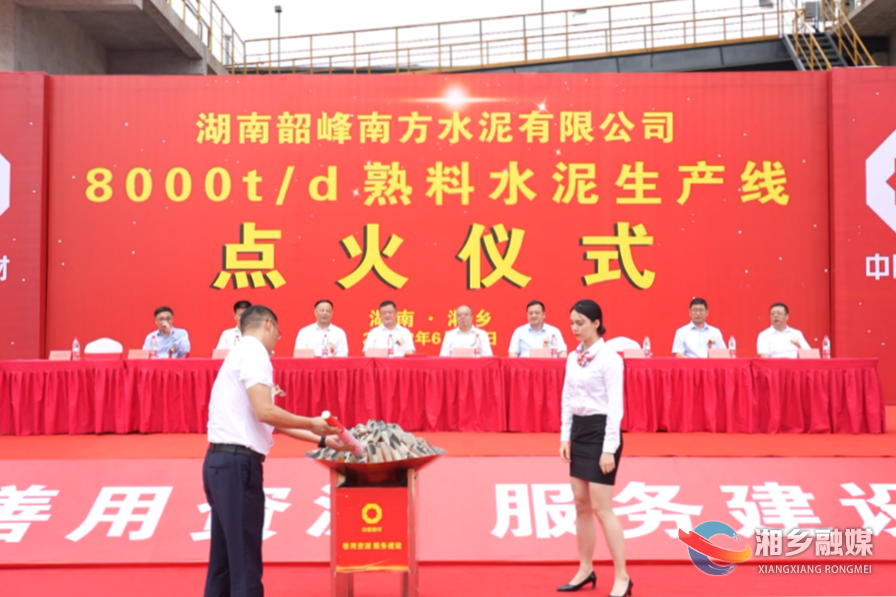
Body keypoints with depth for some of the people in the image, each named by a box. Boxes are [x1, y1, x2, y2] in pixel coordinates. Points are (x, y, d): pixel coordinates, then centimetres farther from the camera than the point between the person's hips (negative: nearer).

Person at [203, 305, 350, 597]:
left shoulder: (240, 354, 21)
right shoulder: (253, 353, -8)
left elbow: (269, 421, 21)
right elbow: (265, 412, -20)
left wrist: (321, 439, 22)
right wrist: (312, 423, -6)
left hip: (221, 462, 10)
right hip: (237, 463, -10)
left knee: (225, 559, 14)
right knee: (245, 562, -6)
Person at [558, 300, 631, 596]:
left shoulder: (609, 358, -13)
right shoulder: (573, 358, 9)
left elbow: (615, 404, -15)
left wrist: (609, 448, -18)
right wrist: (565, 436, 8)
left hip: (600, 431, -7)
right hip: (578, 431, 7)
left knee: (601, 507, -7)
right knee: (581, 505, 11)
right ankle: (586, 570, 22)